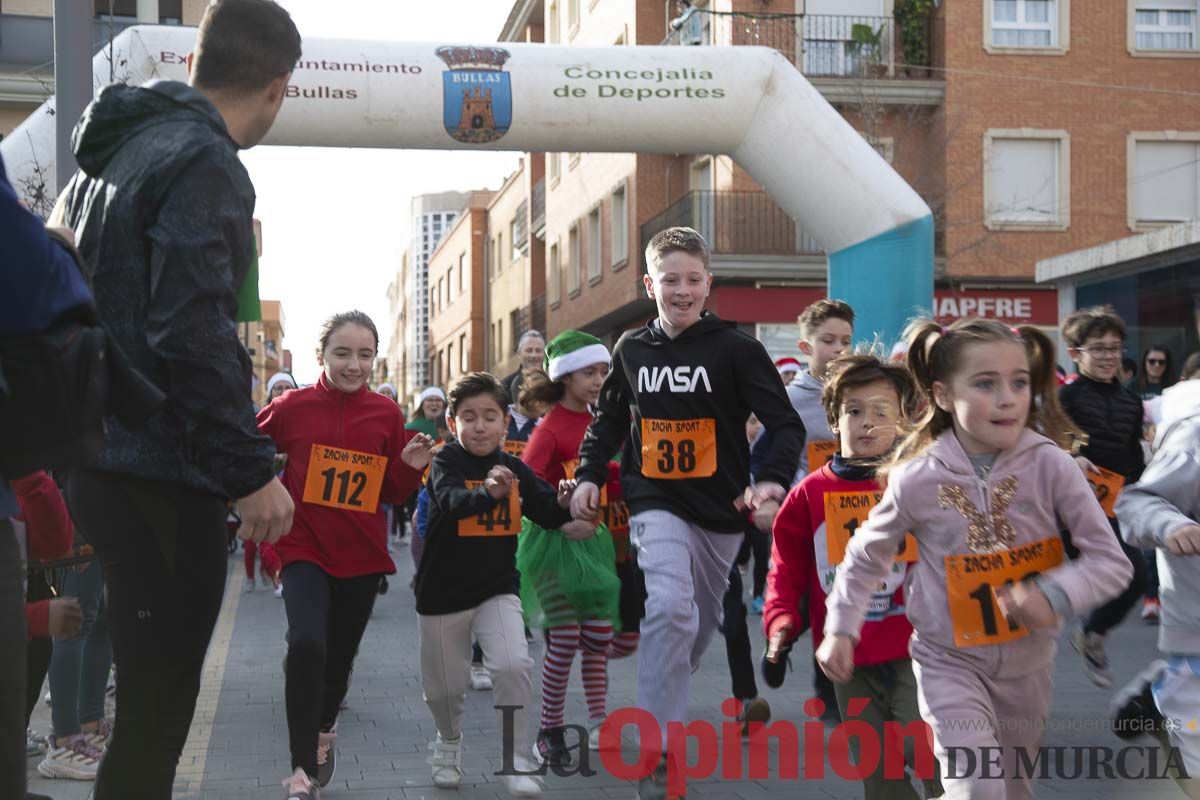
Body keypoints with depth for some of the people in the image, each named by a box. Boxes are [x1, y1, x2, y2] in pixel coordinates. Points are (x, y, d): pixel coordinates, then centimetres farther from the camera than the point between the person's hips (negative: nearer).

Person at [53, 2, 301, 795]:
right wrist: (253, 469, -18)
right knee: (155, 716, -3)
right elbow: (193, 333, -22)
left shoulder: (108, 153, 17)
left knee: (149, 702, 17)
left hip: (102, 465, 9)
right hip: (162, 479, -9)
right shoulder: (204, 163, -12)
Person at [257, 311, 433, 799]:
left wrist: (411, 466, -12)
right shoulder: (291, 407, -9)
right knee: (306, 644, -24)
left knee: (340, 655, 17)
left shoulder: (387, 413, -2)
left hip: (362, 555, 3)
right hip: (305, 549, -3)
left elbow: (393, 493, 6)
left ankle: (324, 731, 48)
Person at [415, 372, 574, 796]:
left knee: (514, 665, -20)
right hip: (444, 591, -1)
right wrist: (488, 492, -54)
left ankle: (514, 760, -4)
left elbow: (548, 515, 2)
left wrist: (563, 503, -21)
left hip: (498, 588, 2)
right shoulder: (447, 462, -12)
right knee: (444, 686, 10)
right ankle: (449, 741, 42)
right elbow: (452, 500, -33)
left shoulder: (515, 468, -1)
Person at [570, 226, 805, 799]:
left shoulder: (735, 348, -7)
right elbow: (608, 421, 18)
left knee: (699, 627, 13)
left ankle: (666, 713, 38)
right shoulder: (632, 350, 4)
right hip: (656, 504, 0)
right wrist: (589, 476, 5)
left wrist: (773, 480, -25)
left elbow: (785, 423, -9)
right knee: (669, 609, -23)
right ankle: (658, 753, -19)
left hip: (721, 510, 1)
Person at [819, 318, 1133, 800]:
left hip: (1028, 660, 2)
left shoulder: (1051, 466, -17)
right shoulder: (917, 481, -16)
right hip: (950, 660, -2)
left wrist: (1057, 594, -33)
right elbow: (867, 554, 2)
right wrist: (841, 628, -2)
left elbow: (1111, 561, -16)